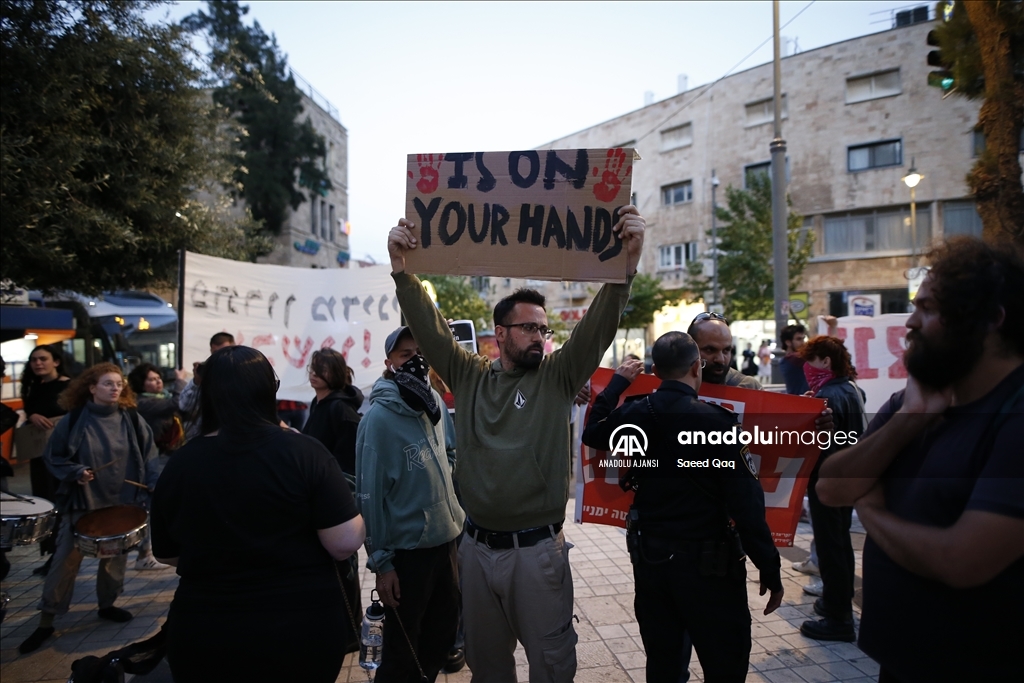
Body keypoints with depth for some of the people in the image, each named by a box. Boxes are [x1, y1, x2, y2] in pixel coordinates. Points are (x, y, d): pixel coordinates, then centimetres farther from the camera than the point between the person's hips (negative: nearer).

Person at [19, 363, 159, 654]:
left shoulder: (132, 419, -3)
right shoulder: (74, 421, -9)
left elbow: (148, 455, 3)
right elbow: (52, 457, -1)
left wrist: (153, 484, -8)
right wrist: (75, 472, -17)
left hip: (122, 502, 2)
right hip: (82, 502, -2)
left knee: (116, 556, 14)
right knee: (66, 560, 1)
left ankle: (107, 604, 34)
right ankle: (46, 620, 15)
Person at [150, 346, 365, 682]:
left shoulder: (179, 465, -8)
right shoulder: (304, 451, -17)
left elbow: (168, 555, 6)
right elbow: (346, 543, -18)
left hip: (204, 639, 2)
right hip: (304, 632, -1)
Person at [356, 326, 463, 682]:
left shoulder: (437, 403, 1)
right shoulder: (380, 417, -17)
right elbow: (369, 493, -16)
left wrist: (459, 517, 11)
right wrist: (381, 561, -14)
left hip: (447, 540, 6)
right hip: (407, 549, -6)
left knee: (442, 637, 21)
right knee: (402, 651, 11)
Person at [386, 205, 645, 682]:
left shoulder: (558, 378, -3)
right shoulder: (469, 377, 2)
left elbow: (598, 327, -17)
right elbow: (429, 328, -7)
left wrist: (626, 267, -32)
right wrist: (402, 270, -21)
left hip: (538, 549, -2)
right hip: (477, 547, 3)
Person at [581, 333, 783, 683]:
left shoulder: (634, 414, -4)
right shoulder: (716, 422, -18)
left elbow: (592, 433, 18)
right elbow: (747, 504, -17)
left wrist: (618, 381, 24)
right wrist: (770, 570, -7)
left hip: (649, 555, 6)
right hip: (707, 560, -5)